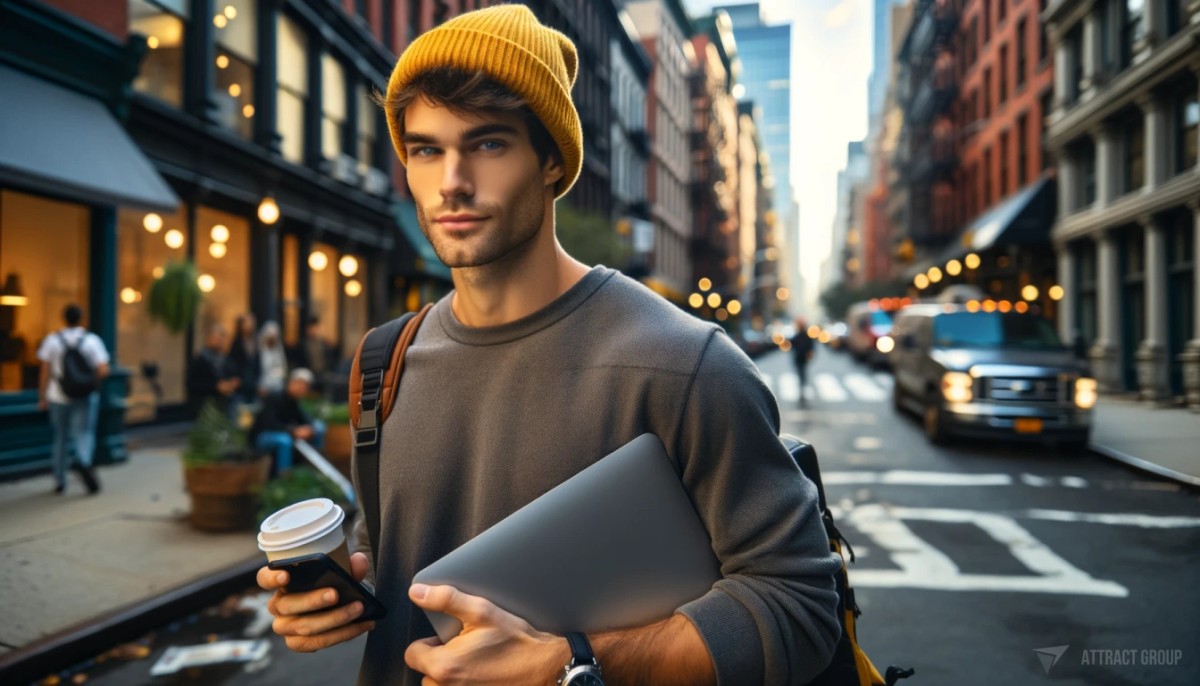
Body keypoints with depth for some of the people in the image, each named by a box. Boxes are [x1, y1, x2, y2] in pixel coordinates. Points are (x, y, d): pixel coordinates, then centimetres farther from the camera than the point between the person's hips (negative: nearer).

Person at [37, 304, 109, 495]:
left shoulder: (52, 340, -1)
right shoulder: (92, 340, -4)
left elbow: (45, 372, -2)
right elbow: (103, 371, -11)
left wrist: (42, 397, 6)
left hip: (58, 396, 2)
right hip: (85, 397, -2)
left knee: (60, 438, 13)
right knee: (84, 434, 3)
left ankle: (60, 482, 20)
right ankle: (83, 461, -29)